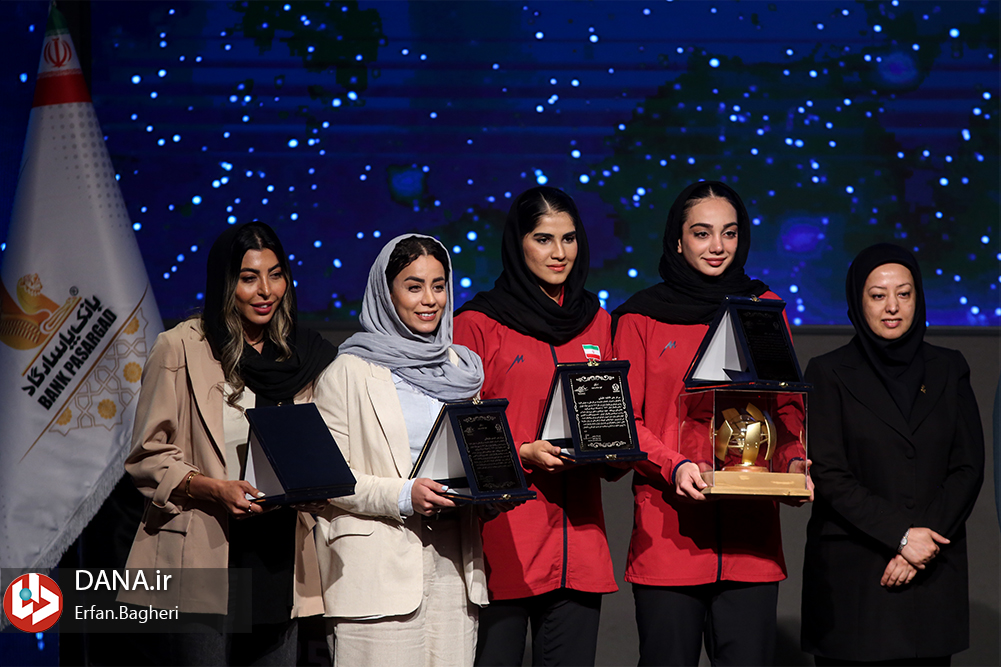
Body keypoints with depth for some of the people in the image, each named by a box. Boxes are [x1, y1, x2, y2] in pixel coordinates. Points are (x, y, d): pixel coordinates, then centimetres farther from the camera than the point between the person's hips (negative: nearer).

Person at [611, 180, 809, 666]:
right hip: (667, 531, -2)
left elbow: (788, 406, 16)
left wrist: (795, 461, -4)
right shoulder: (642, 317, 5)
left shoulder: (764, 309, 13)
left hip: (750, 539, 2)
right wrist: (674, 466, -14)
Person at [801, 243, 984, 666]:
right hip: (851, 571, -2)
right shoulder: (829, 373, 2)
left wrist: (923, 543, -8)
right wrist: (900, 534, -14)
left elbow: (968, 468, 5)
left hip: (933, 574, 2)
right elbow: (829, 474, -6)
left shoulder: (948, 370, 10)